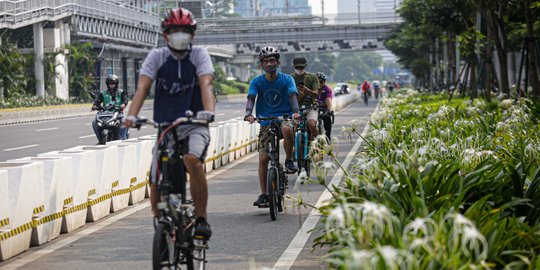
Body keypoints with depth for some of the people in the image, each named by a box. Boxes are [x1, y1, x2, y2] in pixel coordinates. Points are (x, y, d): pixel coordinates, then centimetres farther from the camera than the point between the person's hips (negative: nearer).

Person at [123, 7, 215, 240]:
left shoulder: (199, 55, -1)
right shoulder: (157, 56, 1)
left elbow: (206, 84, -18)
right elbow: (142, 87, -11)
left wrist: (208, 111, -38)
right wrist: (131, 115, -29)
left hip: (194, 126, -2)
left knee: (192, 160, -33)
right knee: (156, 185, -5)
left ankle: (202, 218, -19)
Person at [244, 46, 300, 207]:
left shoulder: (286, 79, -2)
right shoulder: (257, 82, 0)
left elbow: (292, 96, -14)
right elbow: (251, 99, -11)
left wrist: (295, 111, -34)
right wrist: (249, 114, -32)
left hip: (284, 117, -2)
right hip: (266, 121, 2)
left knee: (286, 129, -38)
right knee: (263, 158, -5)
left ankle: (289, 160, -14)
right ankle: (263, 194, 3)